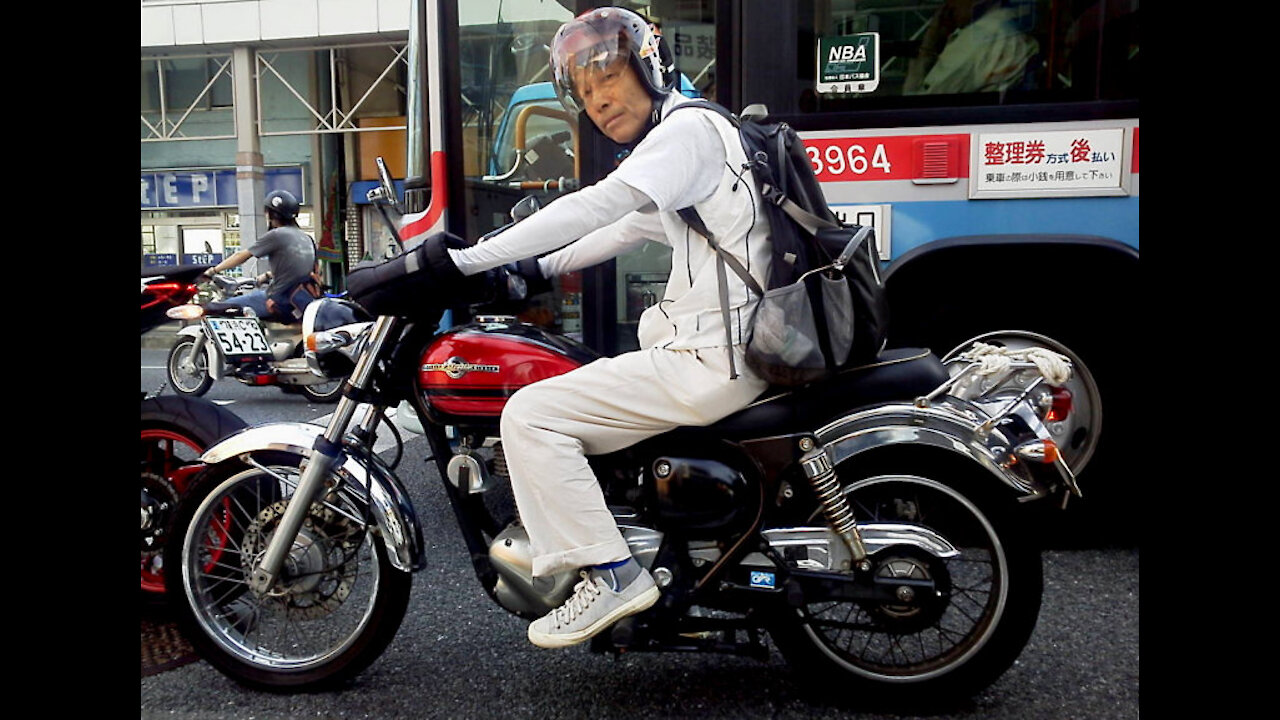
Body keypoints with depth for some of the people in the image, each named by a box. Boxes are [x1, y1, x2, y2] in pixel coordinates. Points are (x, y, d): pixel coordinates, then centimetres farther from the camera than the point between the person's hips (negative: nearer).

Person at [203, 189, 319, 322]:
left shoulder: (276, 235, -7)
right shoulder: (306, 238, 14)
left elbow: (242, 256, -1)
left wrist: (213, 270, 8)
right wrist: (268, 275, 37)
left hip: (281, 301, -8)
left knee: (226, 306, -1)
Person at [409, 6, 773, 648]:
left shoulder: (689, 127, -10)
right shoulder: (671, 140, 21)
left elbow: (595, 207, -23)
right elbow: (628, 228, 34)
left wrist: (468, 260, -23)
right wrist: (541, 268, 31)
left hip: (710, 357, -11)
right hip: (707, 344, 11)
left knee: (529, 416, -15)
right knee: (562, 398, 24)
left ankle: (610, 573, -11)